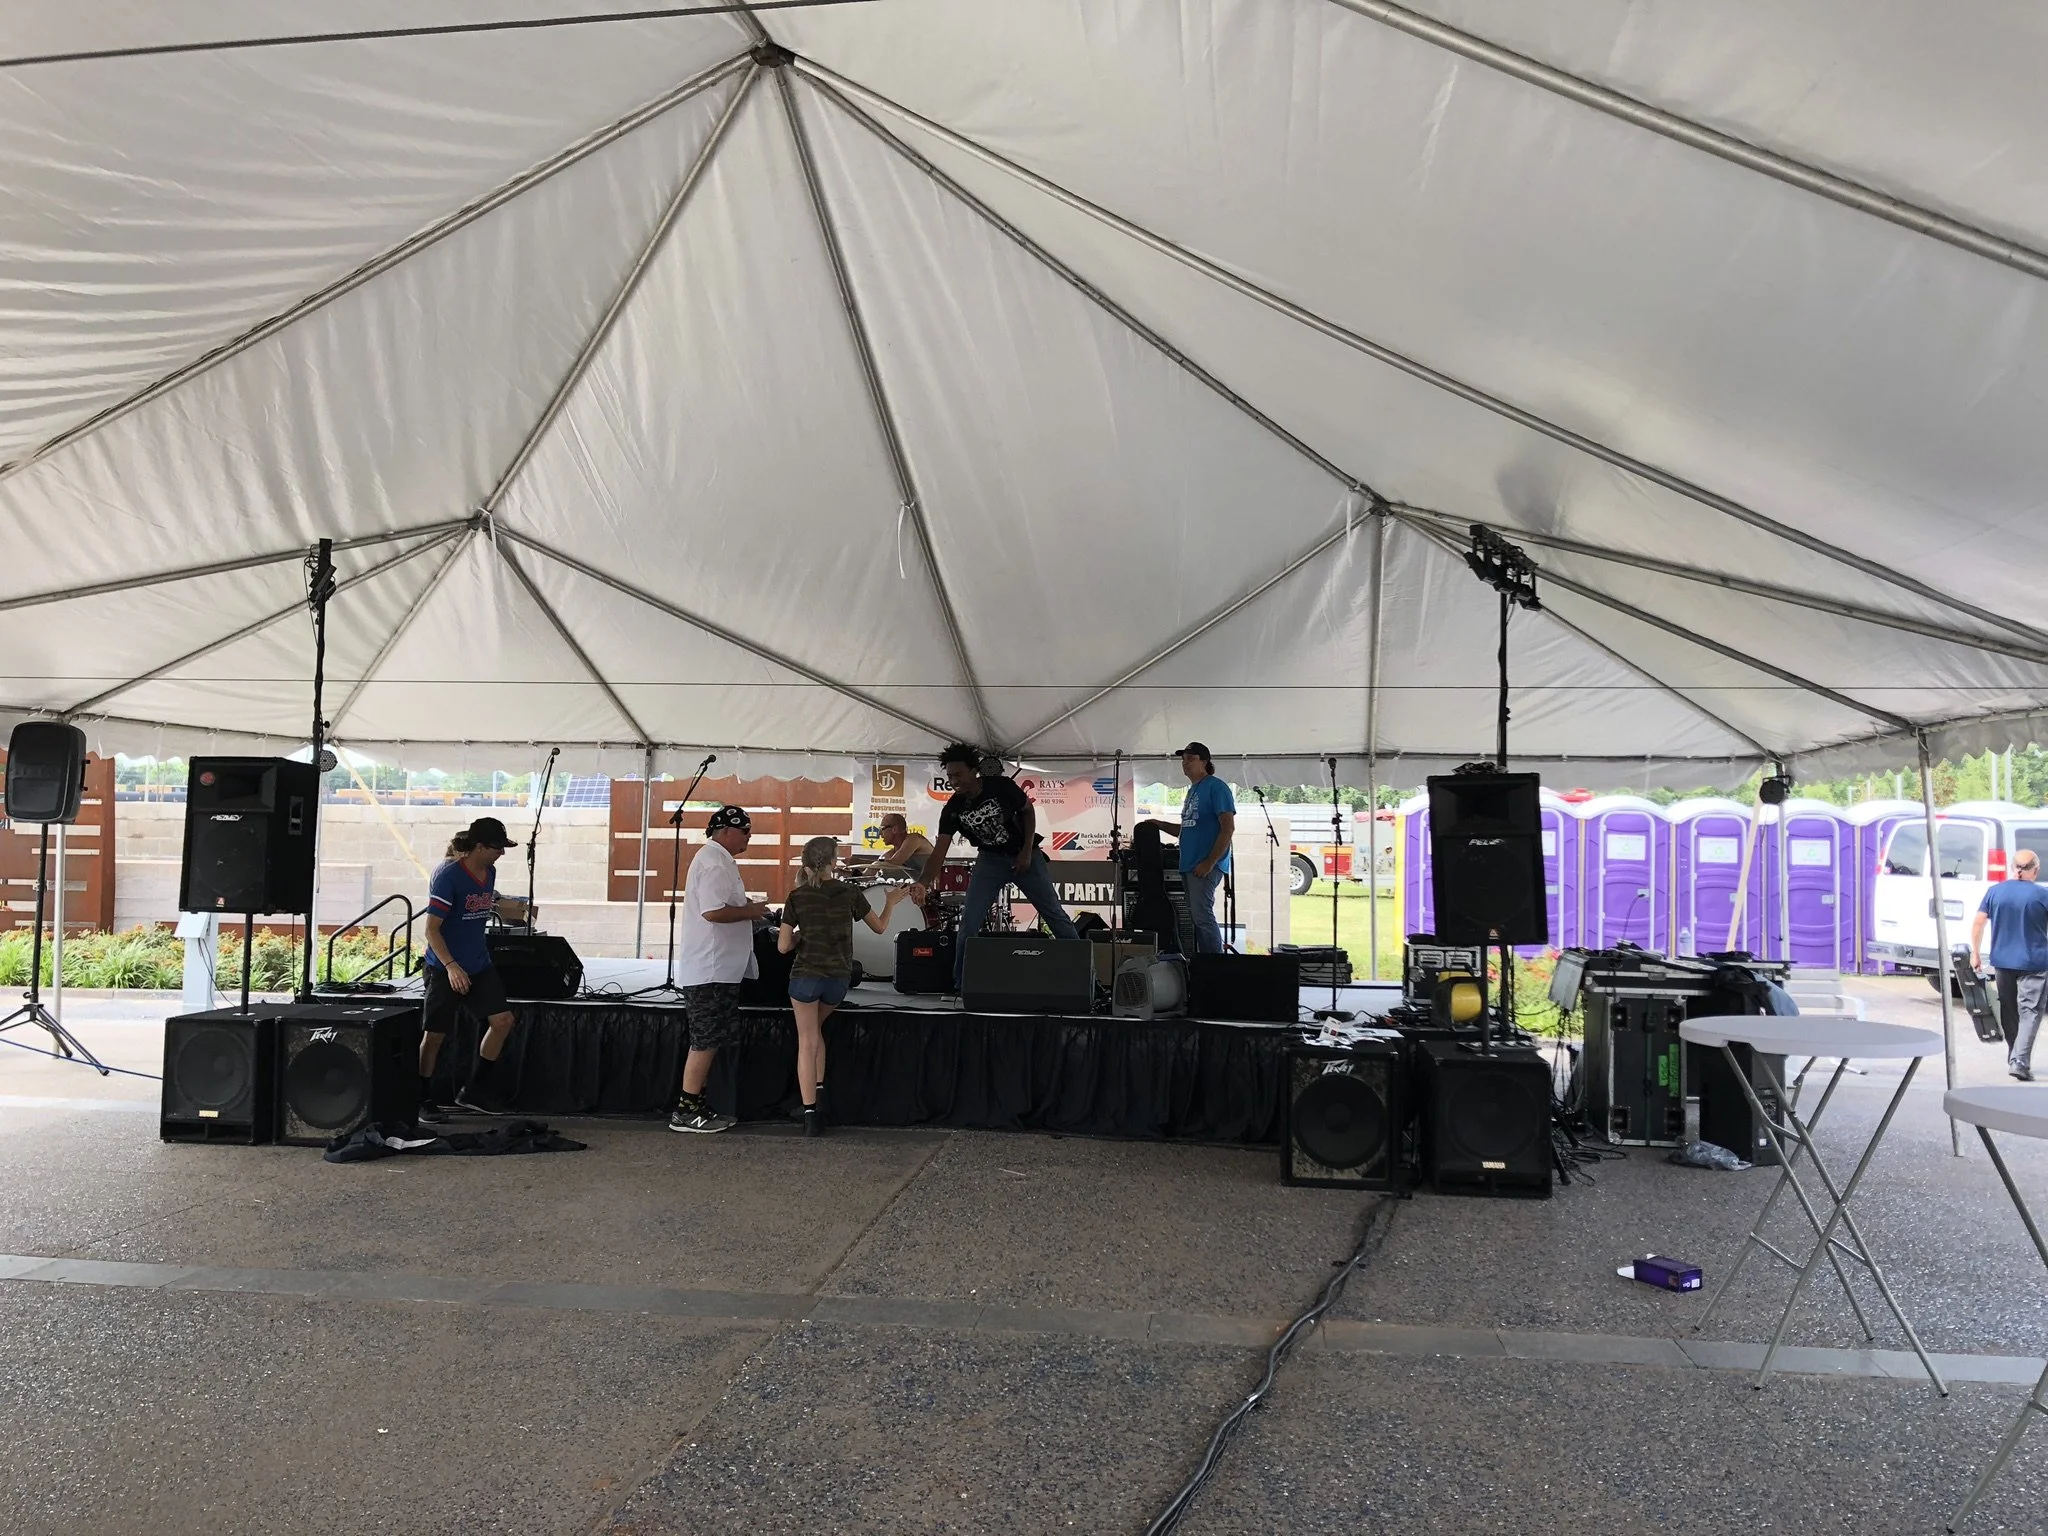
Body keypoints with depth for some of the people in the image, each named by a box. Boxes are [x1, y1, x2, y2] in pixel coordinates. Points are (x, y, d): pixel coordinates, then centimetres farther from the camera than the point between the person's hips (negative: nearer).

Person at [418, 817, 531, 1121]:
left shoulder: (489, 873, 4)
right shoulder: (448, 875, -19)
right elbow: (432, 928, -19)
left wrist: (519, 909, 16)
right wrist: (451, 966, -26)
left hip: (479, 965, 7)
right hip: (445, 968, -7)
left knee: (502, 1020, -1)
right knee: (434, 1034, 1)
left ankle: (473, 1091, 13)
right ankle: (424, 1099, 18)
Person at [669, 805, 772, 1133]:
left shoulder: (715, 859, 17)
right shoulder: (715, 863, -17)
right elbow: (713, 911, -26)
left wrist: (746, 910, 13)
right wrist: (750, 912, -14)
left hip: (717, 967, 11)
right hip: (710, 969, -11)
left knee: (708, 1041, 13)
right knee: (706, 1042, -6)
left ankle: (695, 1106, 18)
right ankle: (686, 1112, -1)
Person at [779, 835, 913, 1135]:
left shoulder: (797, 897, -4)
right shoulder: (850, 893, -3)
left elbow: (783, 946, -4)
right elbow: (880, 927, 11)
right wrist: (891, 902, 28)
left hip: (805, 975, -2)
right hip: (839, 978, 2)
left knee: (807, 1042, 6)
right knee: (815, 1029, 26)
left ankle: (810, 1114, 2)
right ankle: (819, 1092, 17)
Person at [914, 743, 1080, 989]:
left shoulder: (1001, 786, -22)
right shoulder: (952, 809, -16)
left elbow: (1028, 811, -4)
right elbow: (939, 851, -20)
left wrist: (1027, 851, -12)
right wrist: (922, 883, -37)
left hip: (1024, 855, -2)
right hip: (990, 860, 2)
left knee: (1055, 914, 2)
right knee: (969, 923, -9)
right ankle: (961, 985, 2)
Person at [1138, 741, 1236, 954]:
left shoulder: (1216, 787, -8)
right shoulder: (1192, 790, 20)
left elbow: (1228, 828, -15)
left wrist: (1210, 863, -19)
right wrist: (1160, 825, 14)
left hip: (1205, 866, -9)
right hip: (1189, 865, 9)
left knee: (1202, 917, -13)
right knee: (1196, 917, 10)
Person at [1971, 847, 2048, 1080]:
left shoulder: (1995, 891, 0)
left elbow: (1978, 923, 0)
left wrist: (1975, 952, 8)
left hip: (2003, 962, 4)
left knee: (2008, 1011, 16)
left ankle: (2014, 1058, 27)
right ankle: (2020, 1061, -14)